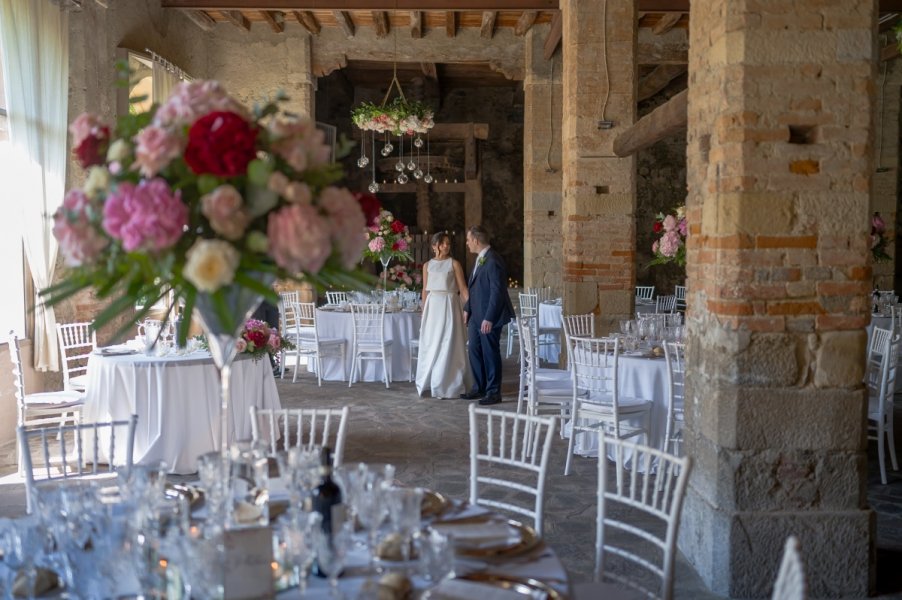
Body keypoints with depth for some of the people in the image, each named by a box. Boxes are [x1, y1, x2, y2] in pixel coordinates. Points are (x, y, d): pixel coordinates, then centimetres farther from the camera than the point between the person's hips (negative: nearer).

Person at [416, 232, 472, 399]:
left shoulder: (454, 264, 0)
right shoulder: (427, 265, 10)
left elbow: (463, 288, -3)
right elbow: (425, 290, 13)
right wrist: (424, 313, 11)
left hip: (449, 306, -3)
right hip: (432, 307, 3)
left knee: (448, 345, -2)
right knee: (431, 345, 6)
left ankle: (448, 385, 6)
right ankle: (431, 383, 18)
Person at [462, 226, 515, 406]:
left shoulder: (493, 261, -19)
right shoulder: (480, 259, 11)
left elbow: (497, 291, -22)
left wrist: (489, 318, -23)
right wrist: (467, 308, 15)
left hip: (488, 317, -9)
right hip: (475, 316, 9)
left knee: (490, 353, 1)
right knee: (474, 351, 14)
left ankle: (494, 392, 12)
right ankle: (479, 388, 26)